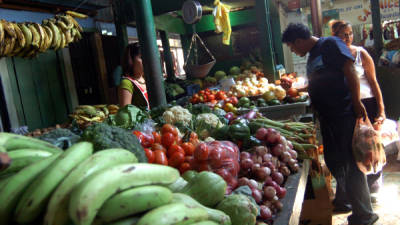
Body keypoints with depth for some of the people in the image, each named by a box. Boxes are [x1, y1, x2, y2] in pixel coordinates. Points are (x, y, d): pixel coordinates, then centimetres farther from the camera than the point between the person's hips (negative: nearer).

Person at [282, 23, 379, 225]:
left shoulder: (330, 44, -7)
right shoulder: (312, 56, 18)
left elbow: (350, 72, -15)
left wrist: (356, 103, -19)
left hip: (344, 114, -9)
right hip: (327, 116, 9)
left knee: (350, 164, -5)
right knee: (333, 161, 17)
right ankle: (342, 201, 34)